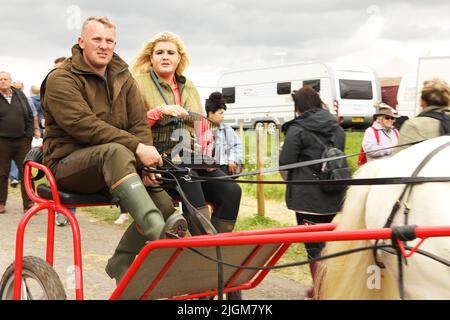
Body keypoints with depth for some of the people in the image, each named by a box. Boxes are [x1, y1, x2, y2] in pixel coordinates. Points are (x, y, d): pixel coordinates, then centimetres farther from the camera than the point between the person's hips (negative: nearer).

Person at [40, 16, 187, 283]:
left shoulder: (123, 78, 11)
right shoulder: (61, 79, -7)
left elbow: (140, 123, 1)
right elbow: (84, 125, -22)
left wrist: (146, 163, -18)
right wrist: (136, 147, -31)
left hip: (110, 167, 6)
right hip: (69, 164, -6)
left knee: (163, 203, -16)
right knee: (114, 151, -38)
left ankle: (121, 265, 3)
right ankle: (158, 231, -53)